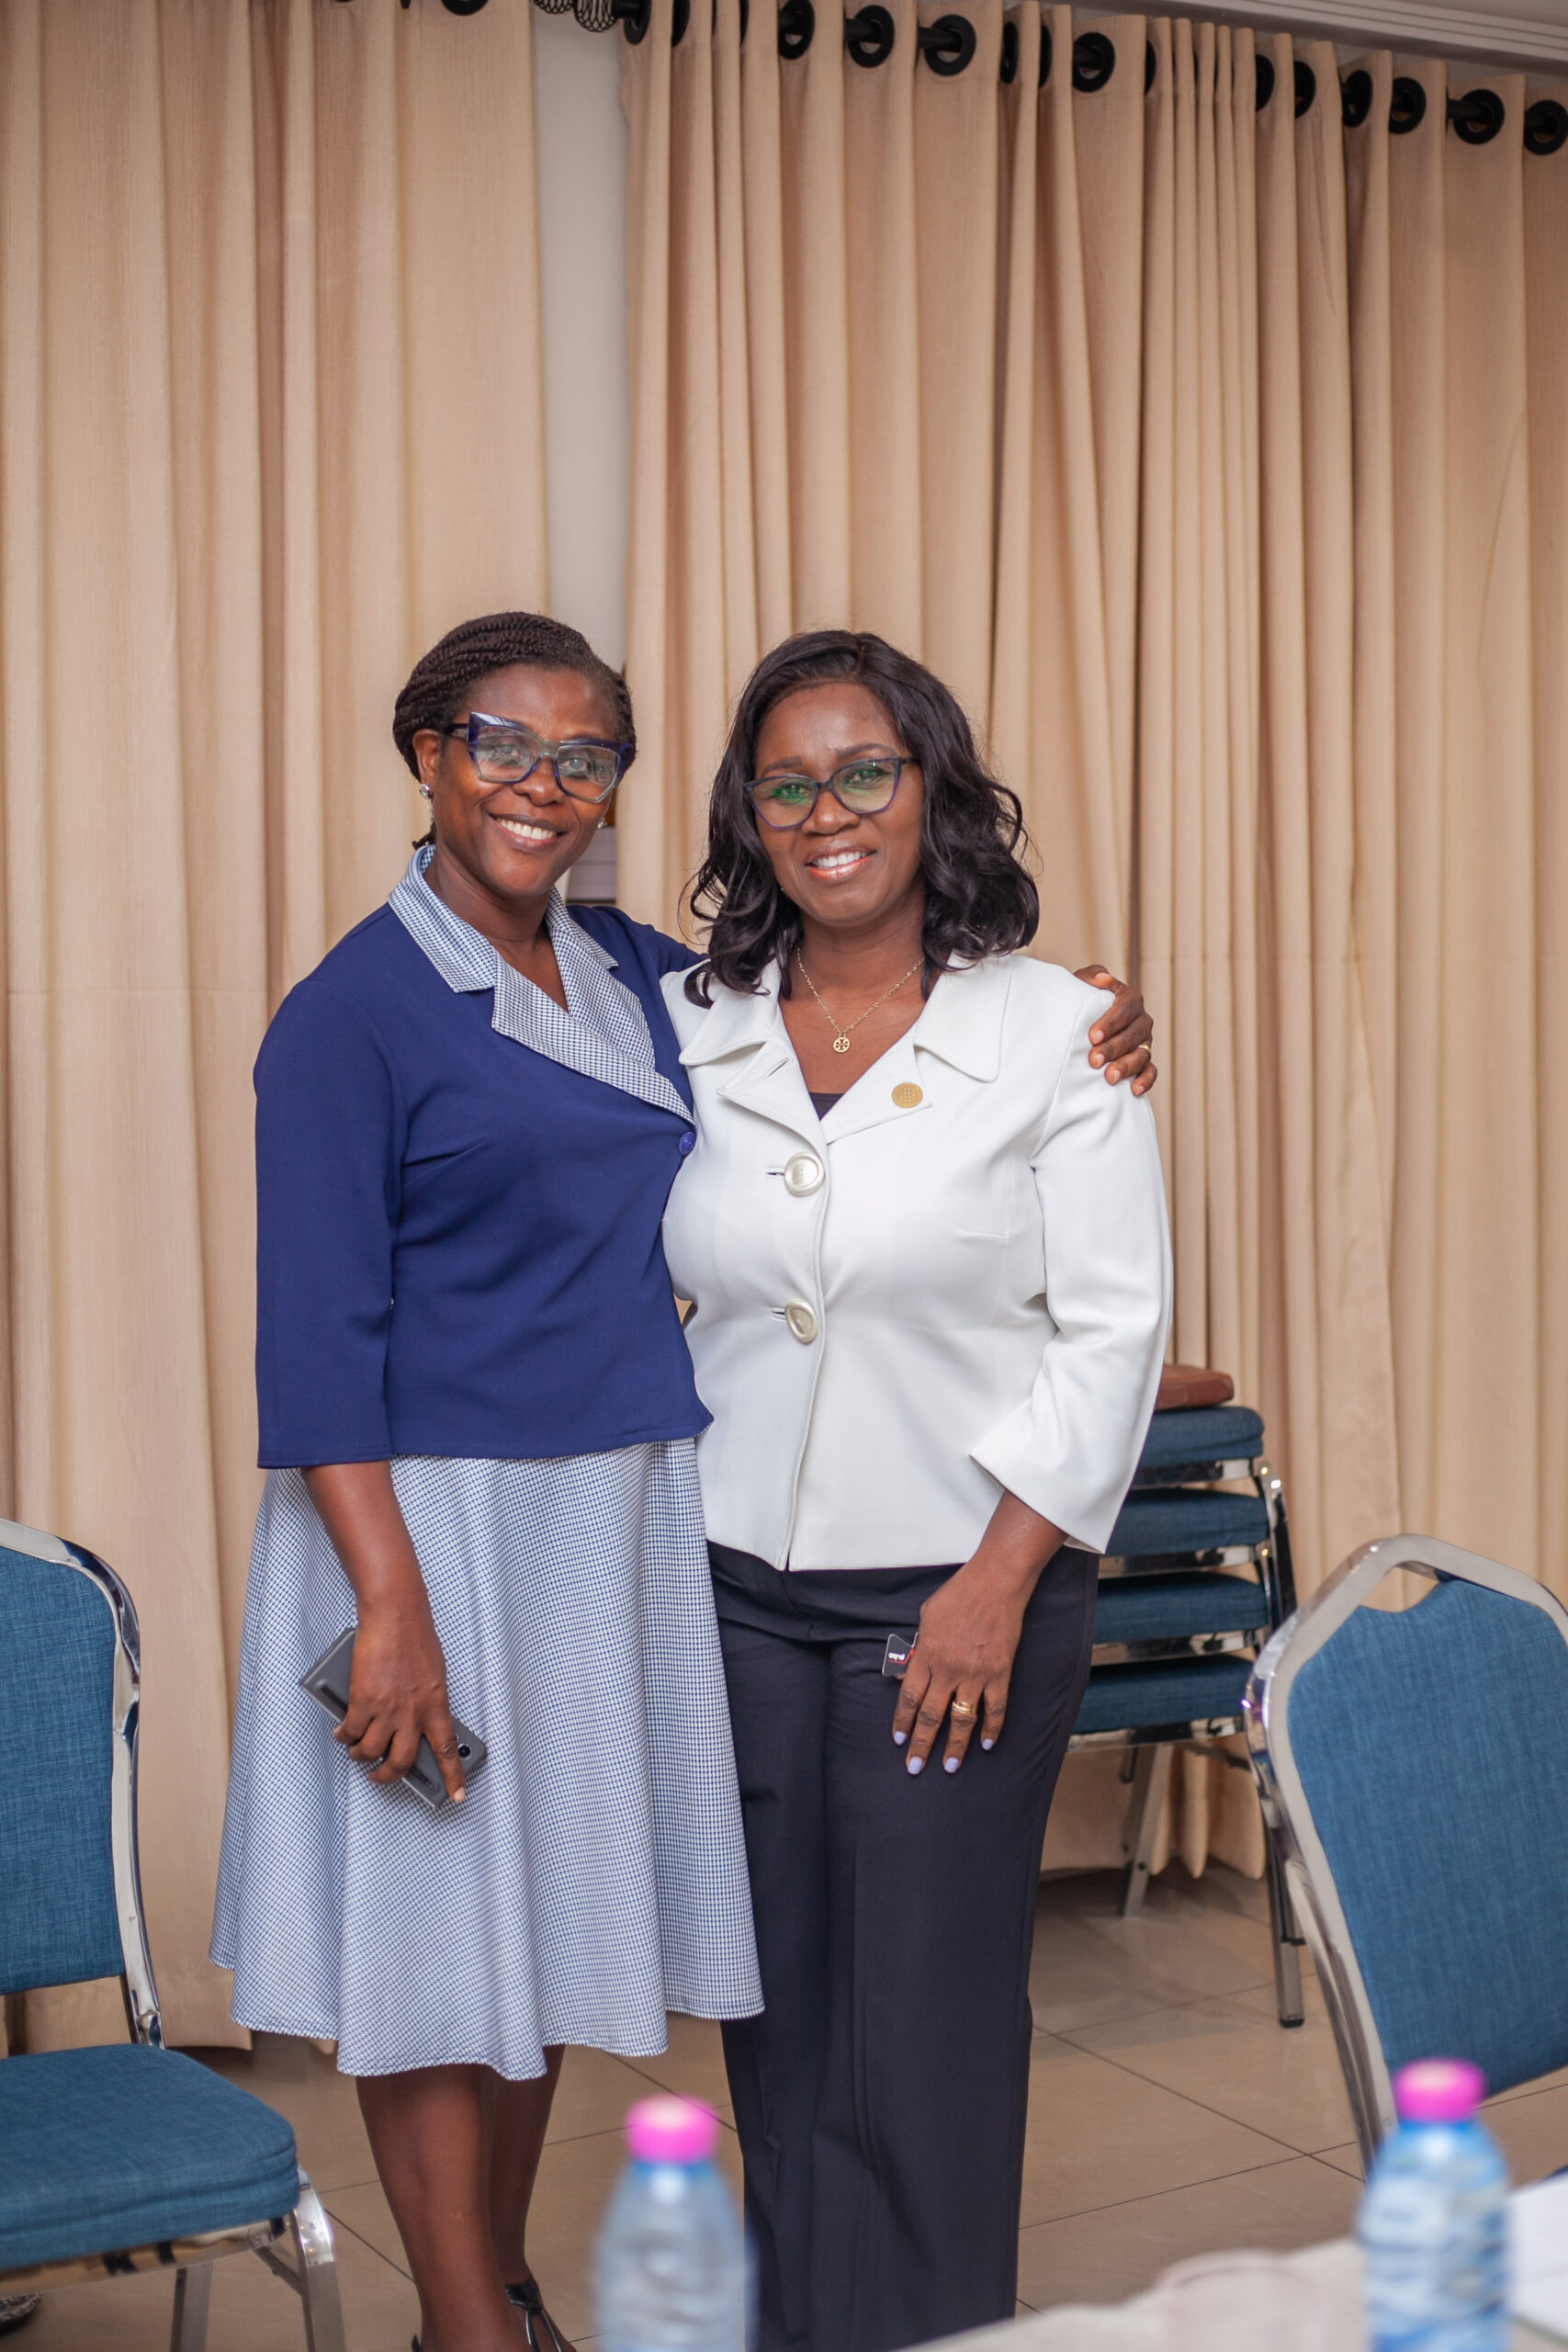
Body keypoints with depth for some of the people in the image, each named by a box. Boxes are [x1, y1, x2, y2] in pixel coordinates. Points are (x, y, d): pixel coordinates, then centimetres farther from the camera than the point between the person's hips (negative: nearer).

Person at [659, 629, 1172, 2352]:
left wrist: (1000, 1583, -12)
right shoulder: (690, 1033, 5)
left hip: (959, 1587, -3)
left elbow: (1113, 1330, -6)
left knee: (924, 2019, 2)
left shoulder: (1054, 1031, -5)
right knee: (776, 2008, 12)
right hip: (734, 1588, 3)